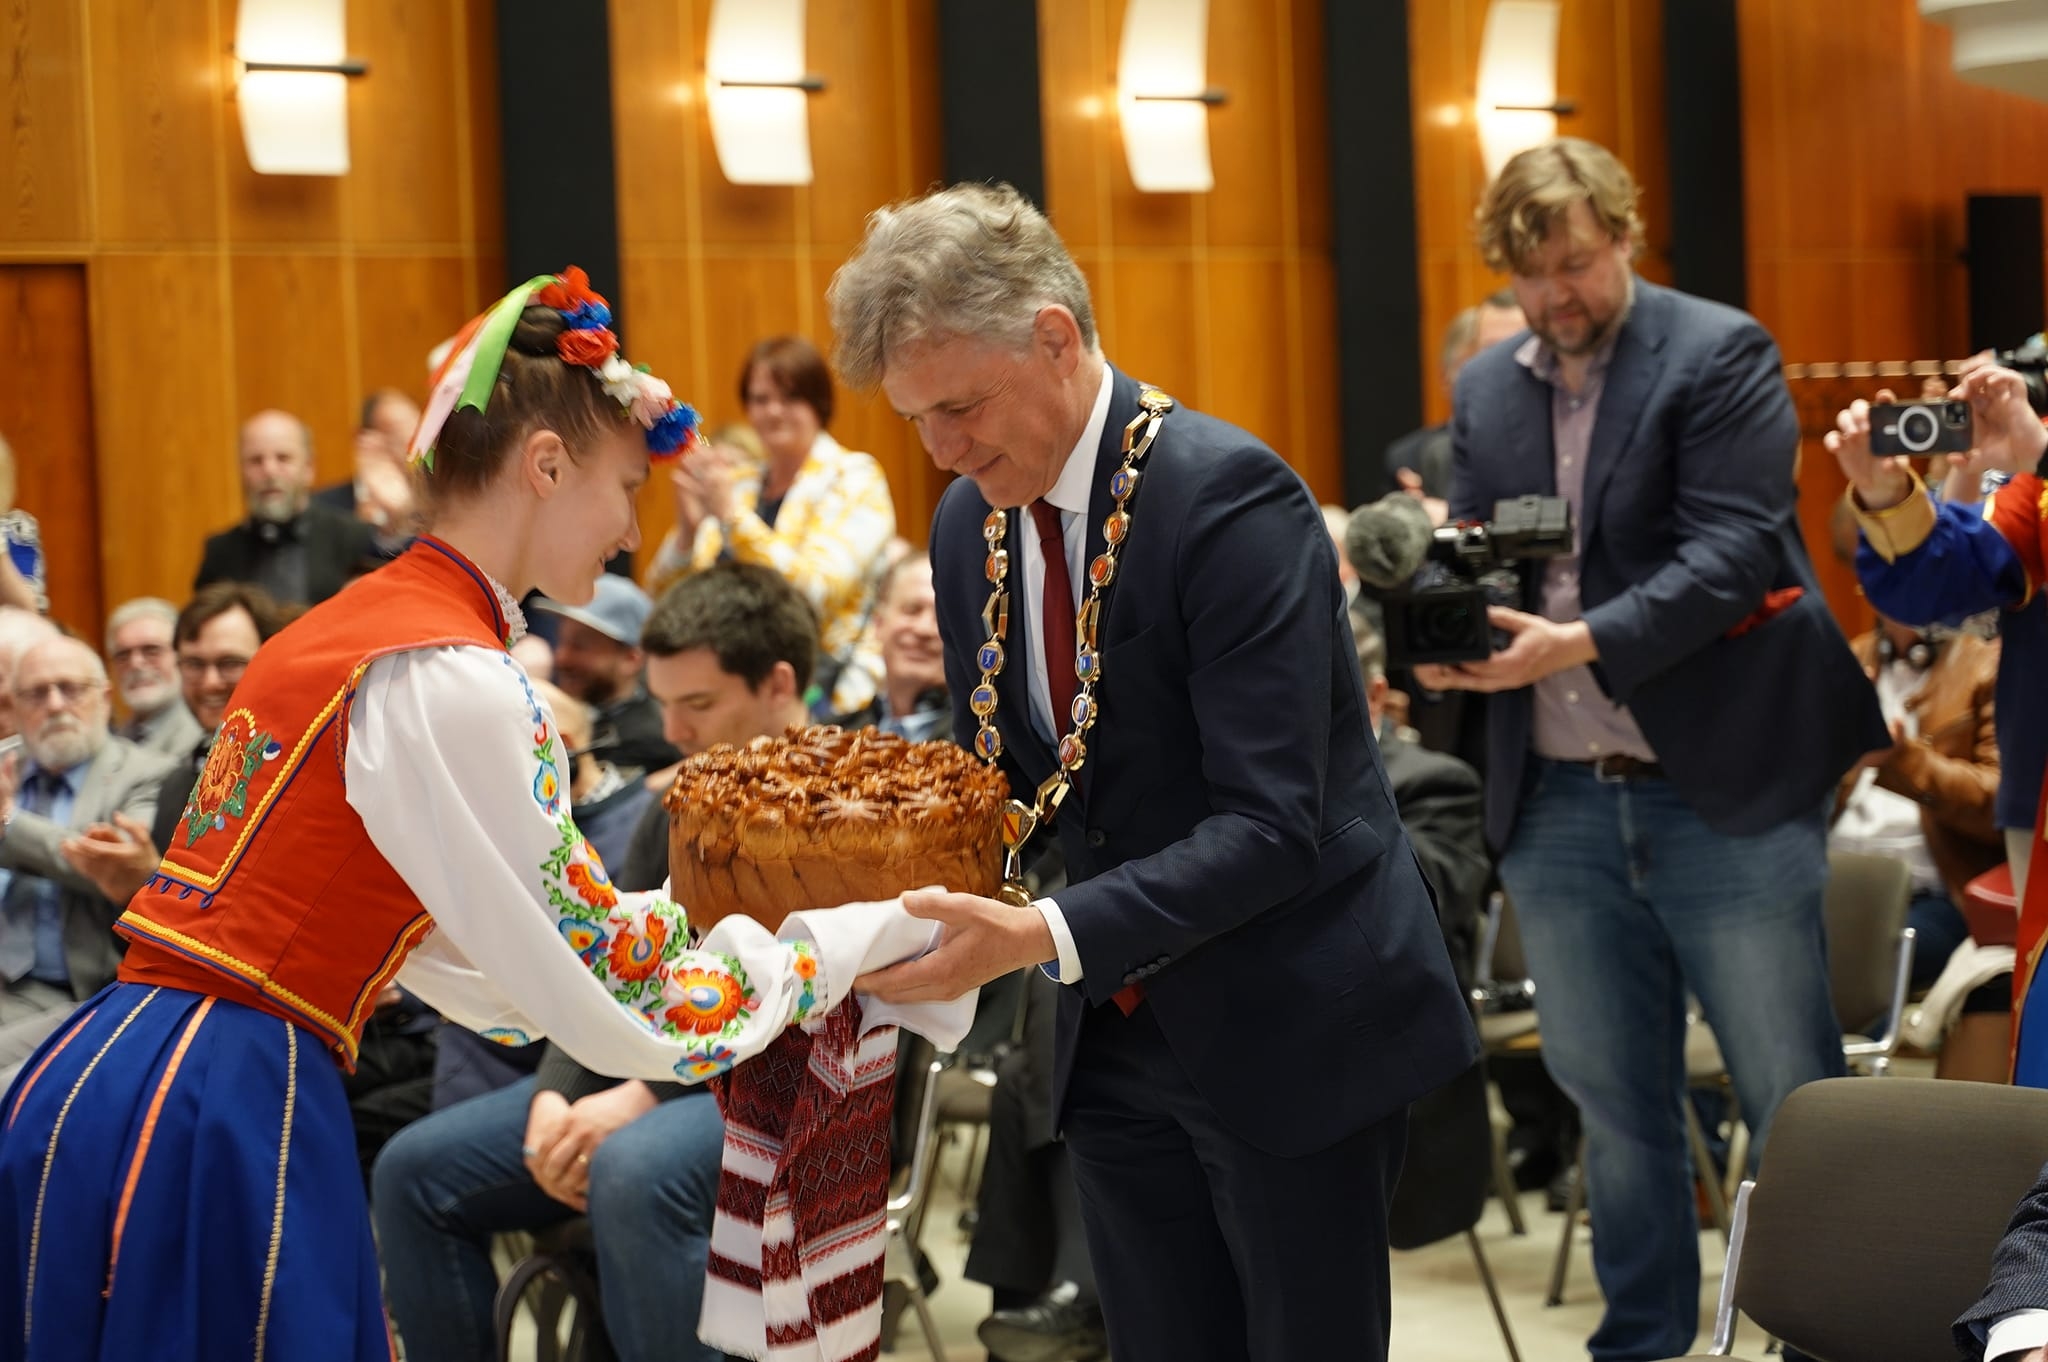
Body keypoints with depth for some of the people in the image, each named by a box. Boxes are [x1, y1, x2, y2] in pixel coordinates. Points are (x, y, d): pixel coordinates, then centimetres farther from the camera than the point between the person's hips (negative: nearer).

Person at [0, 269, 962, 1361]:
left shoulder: (344, 625, 14)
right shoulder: (452, 682, -14)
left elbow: (463, 961, 20)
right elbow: (620, 1005, -9)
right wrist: (885, 929, 0)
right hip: (213, 1134, -9)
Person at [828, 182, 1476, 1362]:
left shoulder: (1230, 499, -21)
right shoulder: (970, 524, 3)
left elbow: (1268, 827, -26)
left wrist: (1045, 938, -33)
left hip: (1291, 1030, -7)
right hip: (1121, 1039, 7)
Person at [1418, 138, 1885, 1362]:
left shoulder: (1721, 353, -5)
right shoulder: (1487, 391, 11)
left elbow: (1730, 551, -15)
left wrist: (1581, 643, -27)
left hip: (1727, 792, -5)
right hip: (1561, 803, 5)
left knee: (1793, 1098, 2)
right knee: (1613, 1100, 13)